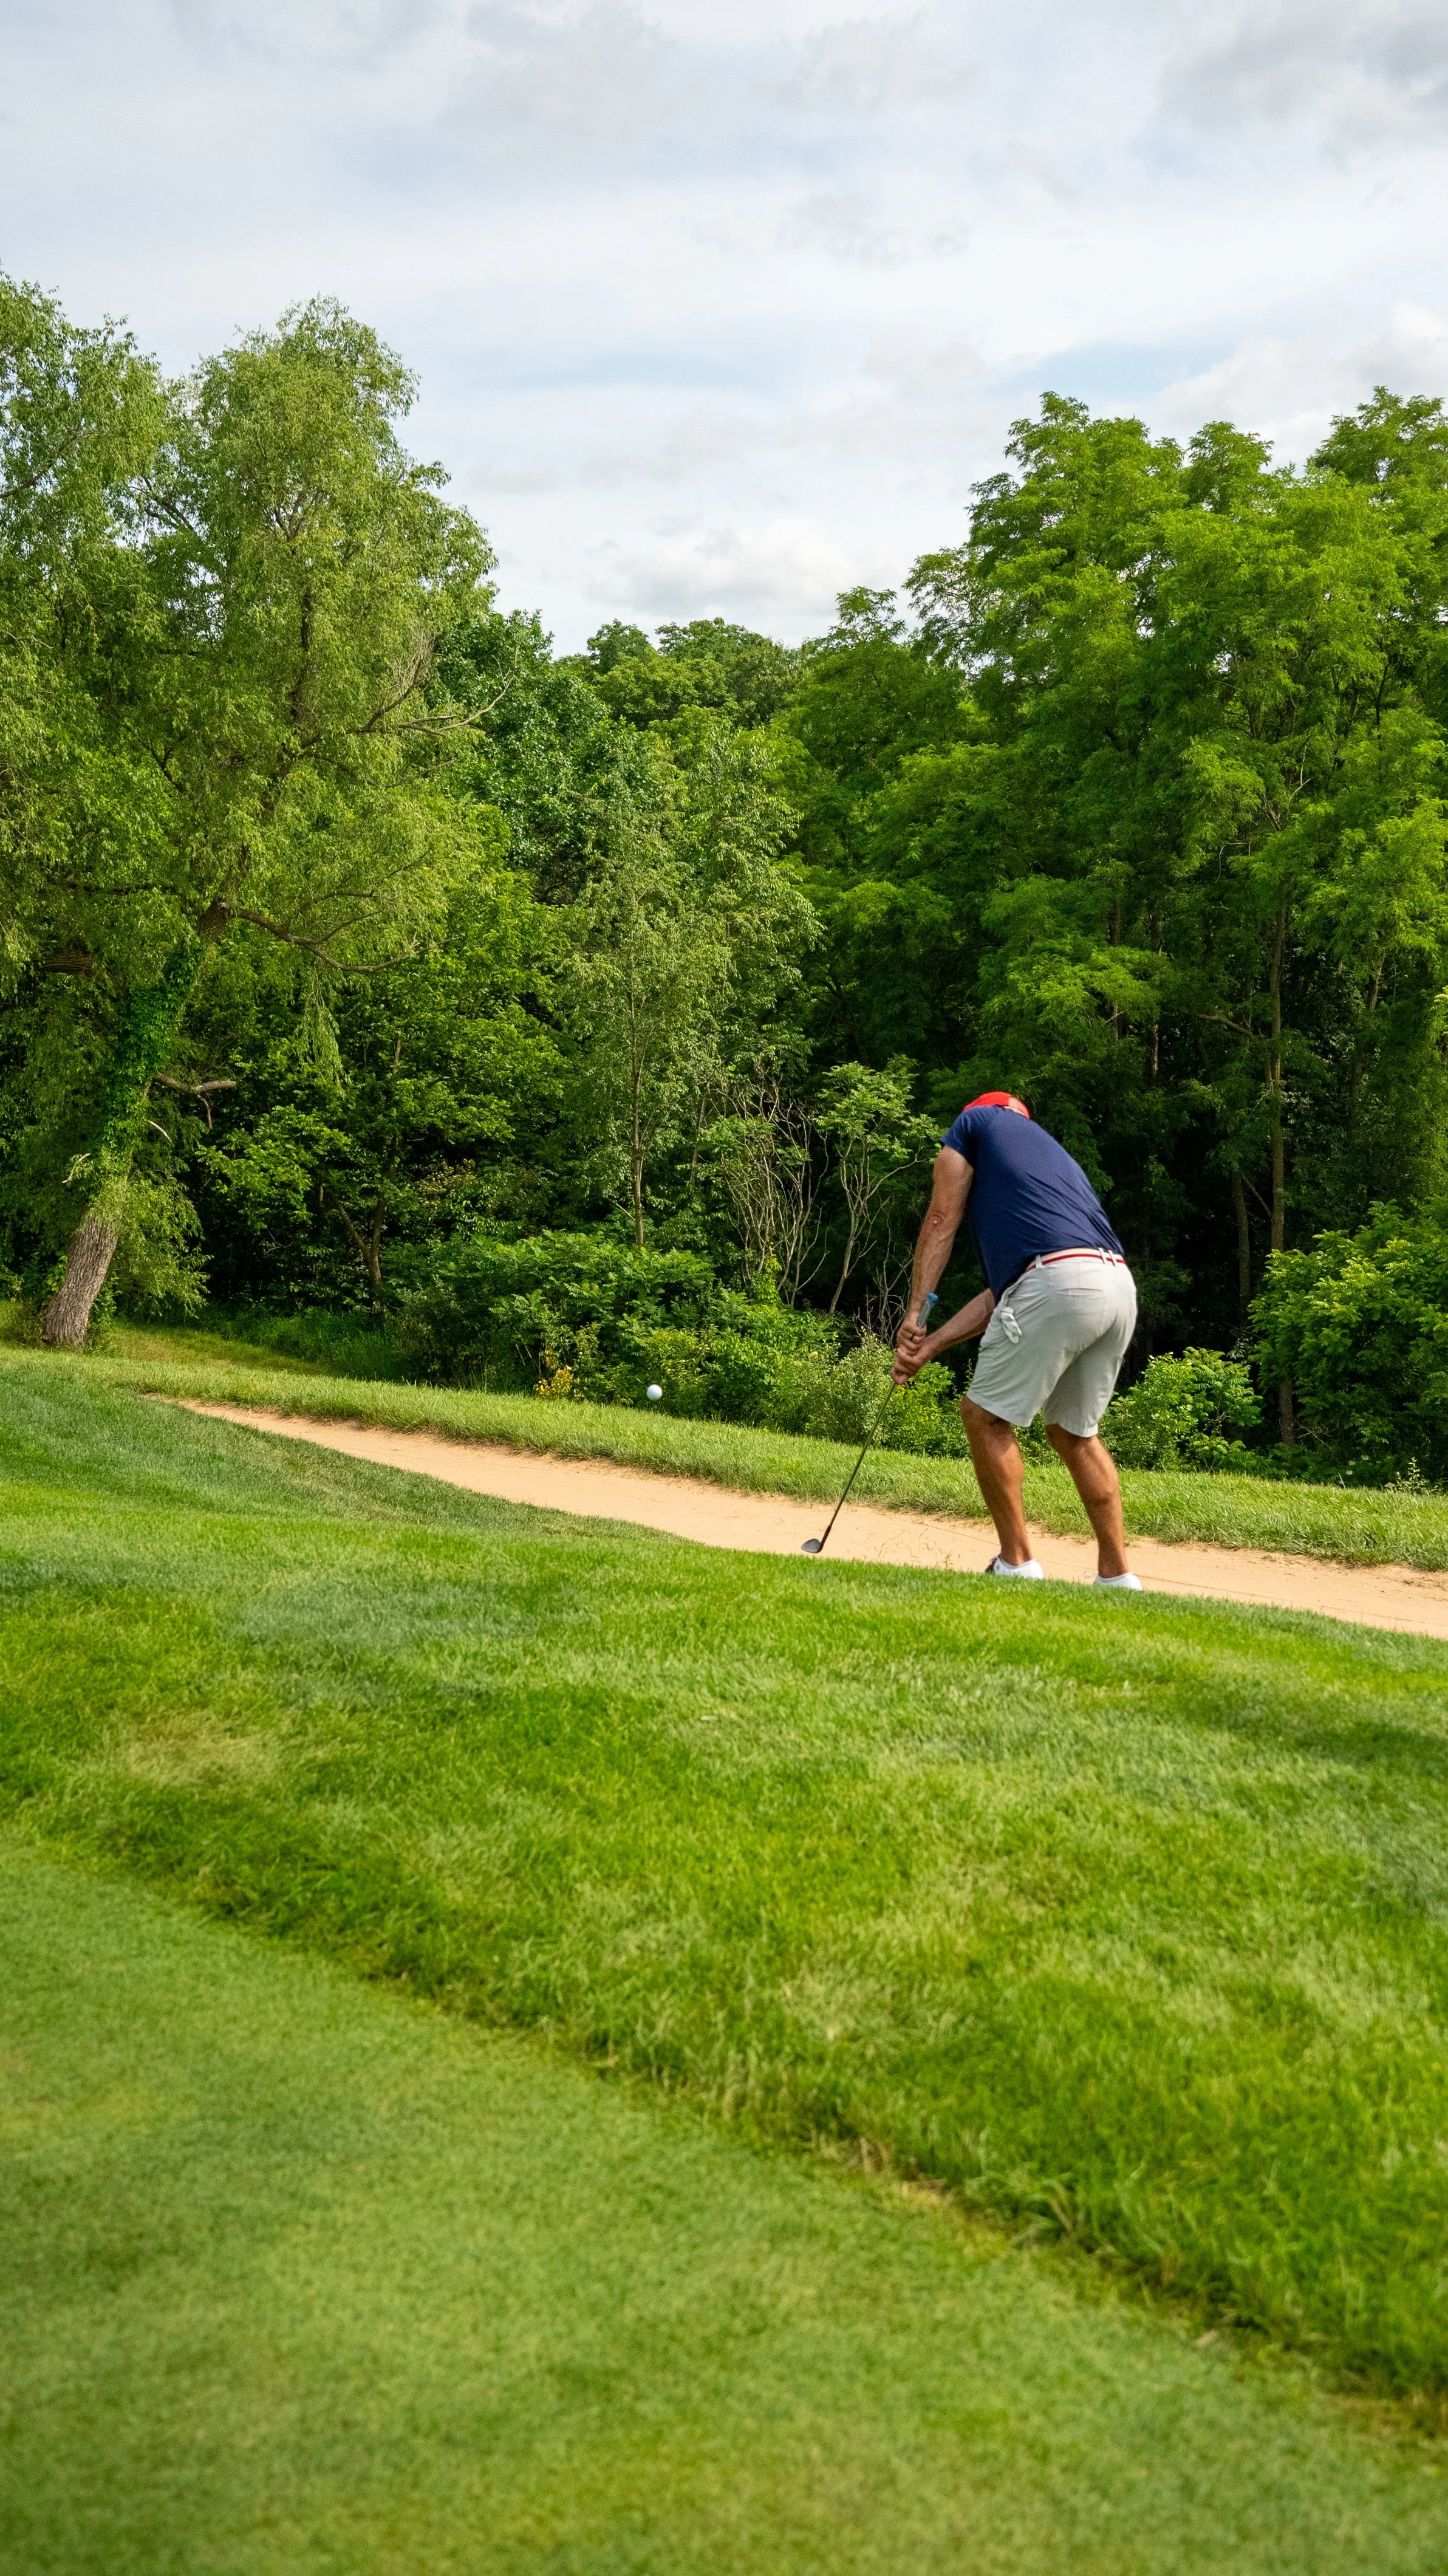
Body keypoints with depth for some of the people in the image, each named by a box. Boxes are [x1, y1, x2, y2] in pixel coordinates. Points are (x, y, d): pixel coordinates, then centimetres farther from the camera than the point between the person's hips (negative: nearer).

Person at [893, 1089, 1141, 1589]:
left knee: (986, 1415, 7)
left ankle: (1016, 1561, 9)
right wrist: (931, 1345, 23)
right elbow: (1002, 1292, 27)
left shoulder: (976, 1121, 20)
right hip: (1120, 1286, 8)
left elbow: (942, 1221, 10)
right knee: (1074, 1432, 21)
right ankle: (1116, 1574, 19)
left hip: (1057, 1282, -8)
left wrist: (914, 1313, 11)